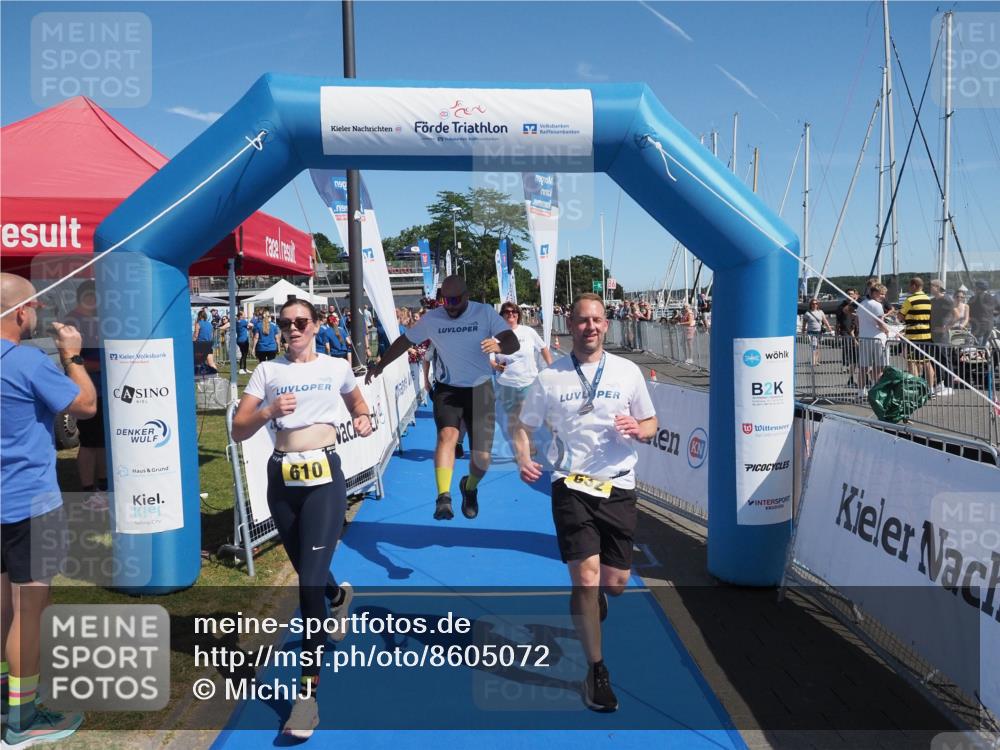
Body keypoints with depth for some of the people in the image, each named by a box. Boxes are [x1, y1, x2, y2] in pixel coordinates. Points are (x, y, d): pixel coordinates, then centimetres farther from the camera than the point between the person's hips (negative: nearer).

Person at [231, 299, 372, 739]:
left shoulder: (336, 368, 4)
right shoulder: (267, 371, 3)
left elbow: (356, 399, 24)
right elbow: (238, 431, -1)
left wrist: (363, 418, 3)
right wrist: (268, 411, -19)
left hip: (324, 477, -2)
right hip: (282, 479, 3)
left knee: (310, 581, -11)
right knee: (307, 572, 19)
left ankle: (309, 689, -1)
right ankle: (338, 595, 57)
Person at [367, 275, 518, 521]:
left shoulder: (485, 313, -7)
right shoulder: (431, 318, -2)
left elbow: (513, 342, -16)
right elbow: (404, 341, 11)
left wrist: (499, 346, -39)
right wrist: (380, 366, 11)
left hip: (480, 389, 0)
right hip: (447, 389, 1)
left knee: (482, 457, -2)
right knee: (447, 434, -28)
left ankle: (470, 487, 31)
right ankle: (443, 498, -30)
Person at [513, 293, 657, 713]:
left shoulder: (628, 372, 4)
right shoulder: (550, 377, 1)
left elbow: (651, 423, 12)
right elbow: (525, 425, 8)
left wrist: (638, 429, -12)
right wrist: (523, 459, -11)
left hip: (618, 488, 2)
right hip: (572, 487, -2)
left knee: (615, 583, 7)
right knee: (586, 575, -10)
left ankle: (590, 601, 46)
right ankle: (596, 671, 7)